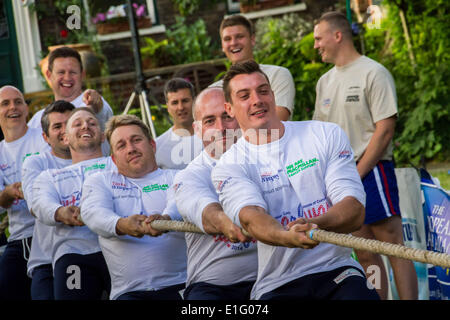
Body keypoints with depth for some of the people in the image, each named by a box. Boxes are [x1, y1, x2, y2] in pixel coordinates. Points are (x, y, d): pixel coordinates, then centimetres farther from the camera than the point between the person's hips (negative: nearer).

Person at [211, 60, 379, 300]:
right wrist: (287, 237, -39)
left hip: (337, 271, 0)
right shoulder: (229, 167, 5)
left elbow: (355, 210, -2)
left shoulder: (327, 135, 9)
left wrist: (316, 224, -24)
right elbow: (251, 218, -15)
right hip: (276, 286, 1)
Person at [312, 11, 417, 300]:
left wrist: (356, 174, -13)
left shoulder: (374, 73, -6)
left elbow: (385, 129, -12)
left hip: (372, 171, -7)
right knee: (365, 255, 7)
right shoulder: (325, 81, 16)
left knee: (394, 247, -9)